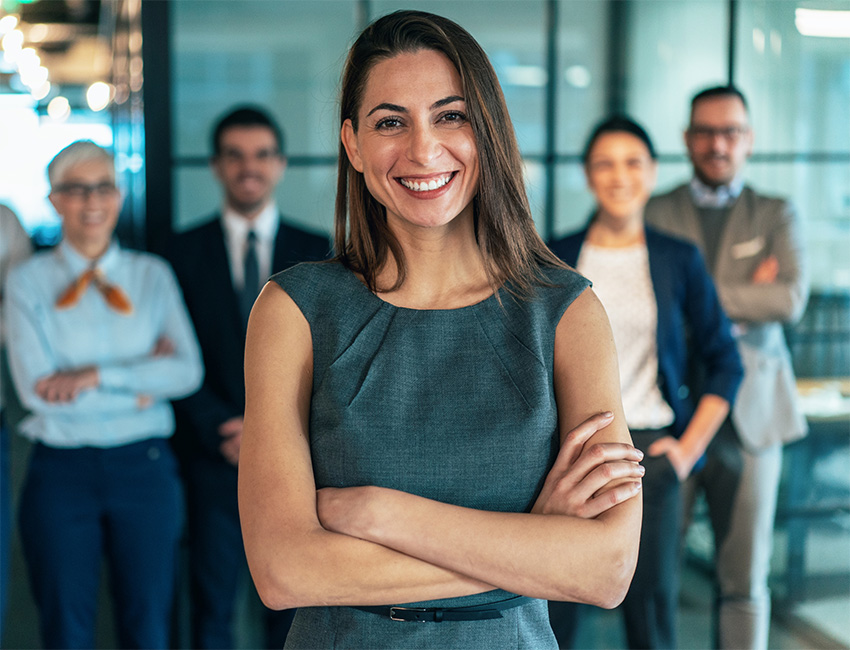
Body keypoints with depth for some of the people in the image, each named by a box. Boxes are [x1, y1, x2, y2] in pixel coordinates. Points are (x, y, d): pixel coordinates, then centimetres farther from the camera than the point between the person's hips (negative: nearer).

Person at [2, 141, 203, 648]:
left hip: (145, 467, 1)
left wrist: (97, 376, -15)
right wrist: (140, 383, -11)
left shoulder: (153, 275, 6)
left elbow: (188, 371, -6)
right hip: (62, 469, -1)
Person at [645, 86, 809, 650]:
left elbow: (791, 299, -8)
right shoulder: (656, 214, 7)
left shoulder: (776, 217, 9)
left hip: (748, 413, 1)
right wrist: (743, 297, -12)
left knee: (745, 579, 6)